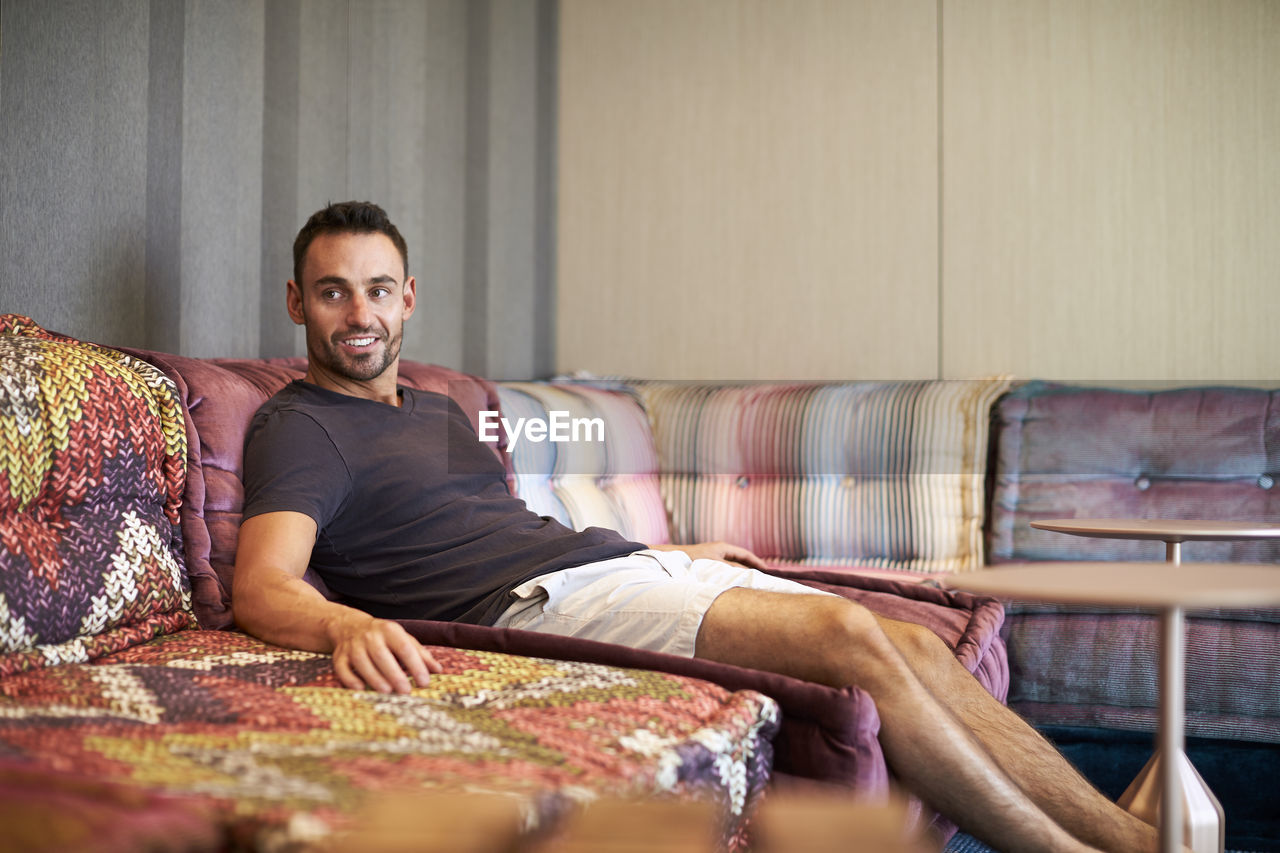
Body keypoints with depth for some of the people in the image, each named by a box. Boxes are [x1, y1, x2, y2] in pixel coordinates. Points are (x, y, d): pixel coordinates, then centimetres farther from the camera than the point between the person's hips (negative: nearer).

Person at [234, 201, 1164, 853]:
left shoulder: (437, 409, 27)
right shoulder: (299, 428, 1)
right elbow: (263, 586, -14)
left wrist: (671, 554, 31)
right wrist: (349, 625, -37)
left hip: (616, 560, 9)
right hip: (542, 602, -8)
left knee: (917, 645, -6)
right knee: (845, 633, -25)